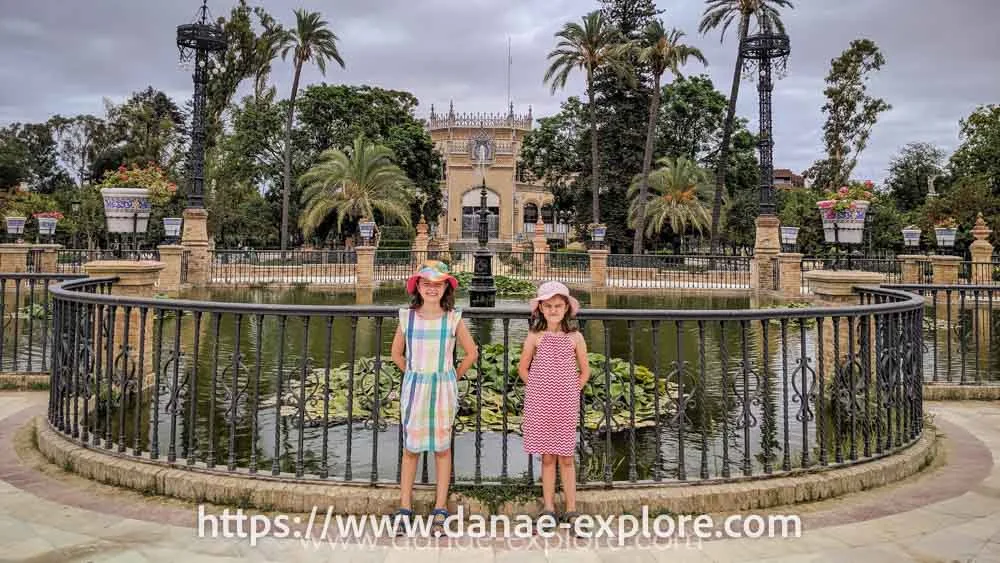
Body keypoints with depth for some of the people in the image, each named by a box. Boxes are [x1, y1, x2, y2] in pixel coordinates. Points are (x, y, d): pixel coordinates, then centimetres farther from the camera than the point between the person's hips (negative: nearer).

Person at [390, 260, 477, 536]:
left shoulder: (453, 319, -4)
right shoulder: (407, 317, -1)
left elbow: (471, 352, 6)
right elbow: (396, 353, 12)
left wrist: (453, 378, 6)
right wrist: (414, 376, 9)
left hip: (443, 388, -1)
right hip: (414, 386, 1)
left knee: (442, 447, 6)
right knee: (410, 448, 6)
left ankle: (440, 510, 14)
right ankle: (404, 509, 15)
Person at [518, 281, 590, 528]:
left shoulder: (575, 337, 0)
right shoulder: (535, 337, -1)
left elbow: (585, 370, 9)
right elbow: (523, 368, 7)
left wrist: (573, 391, 3)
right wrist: (539, 390, 3)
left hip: (566, 405, 0)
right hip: (540, 405, 0)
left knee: (566, 458, 5)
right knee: (547, 457, 6)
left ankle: (571, 510, 13)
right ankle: (548, 509, 14)